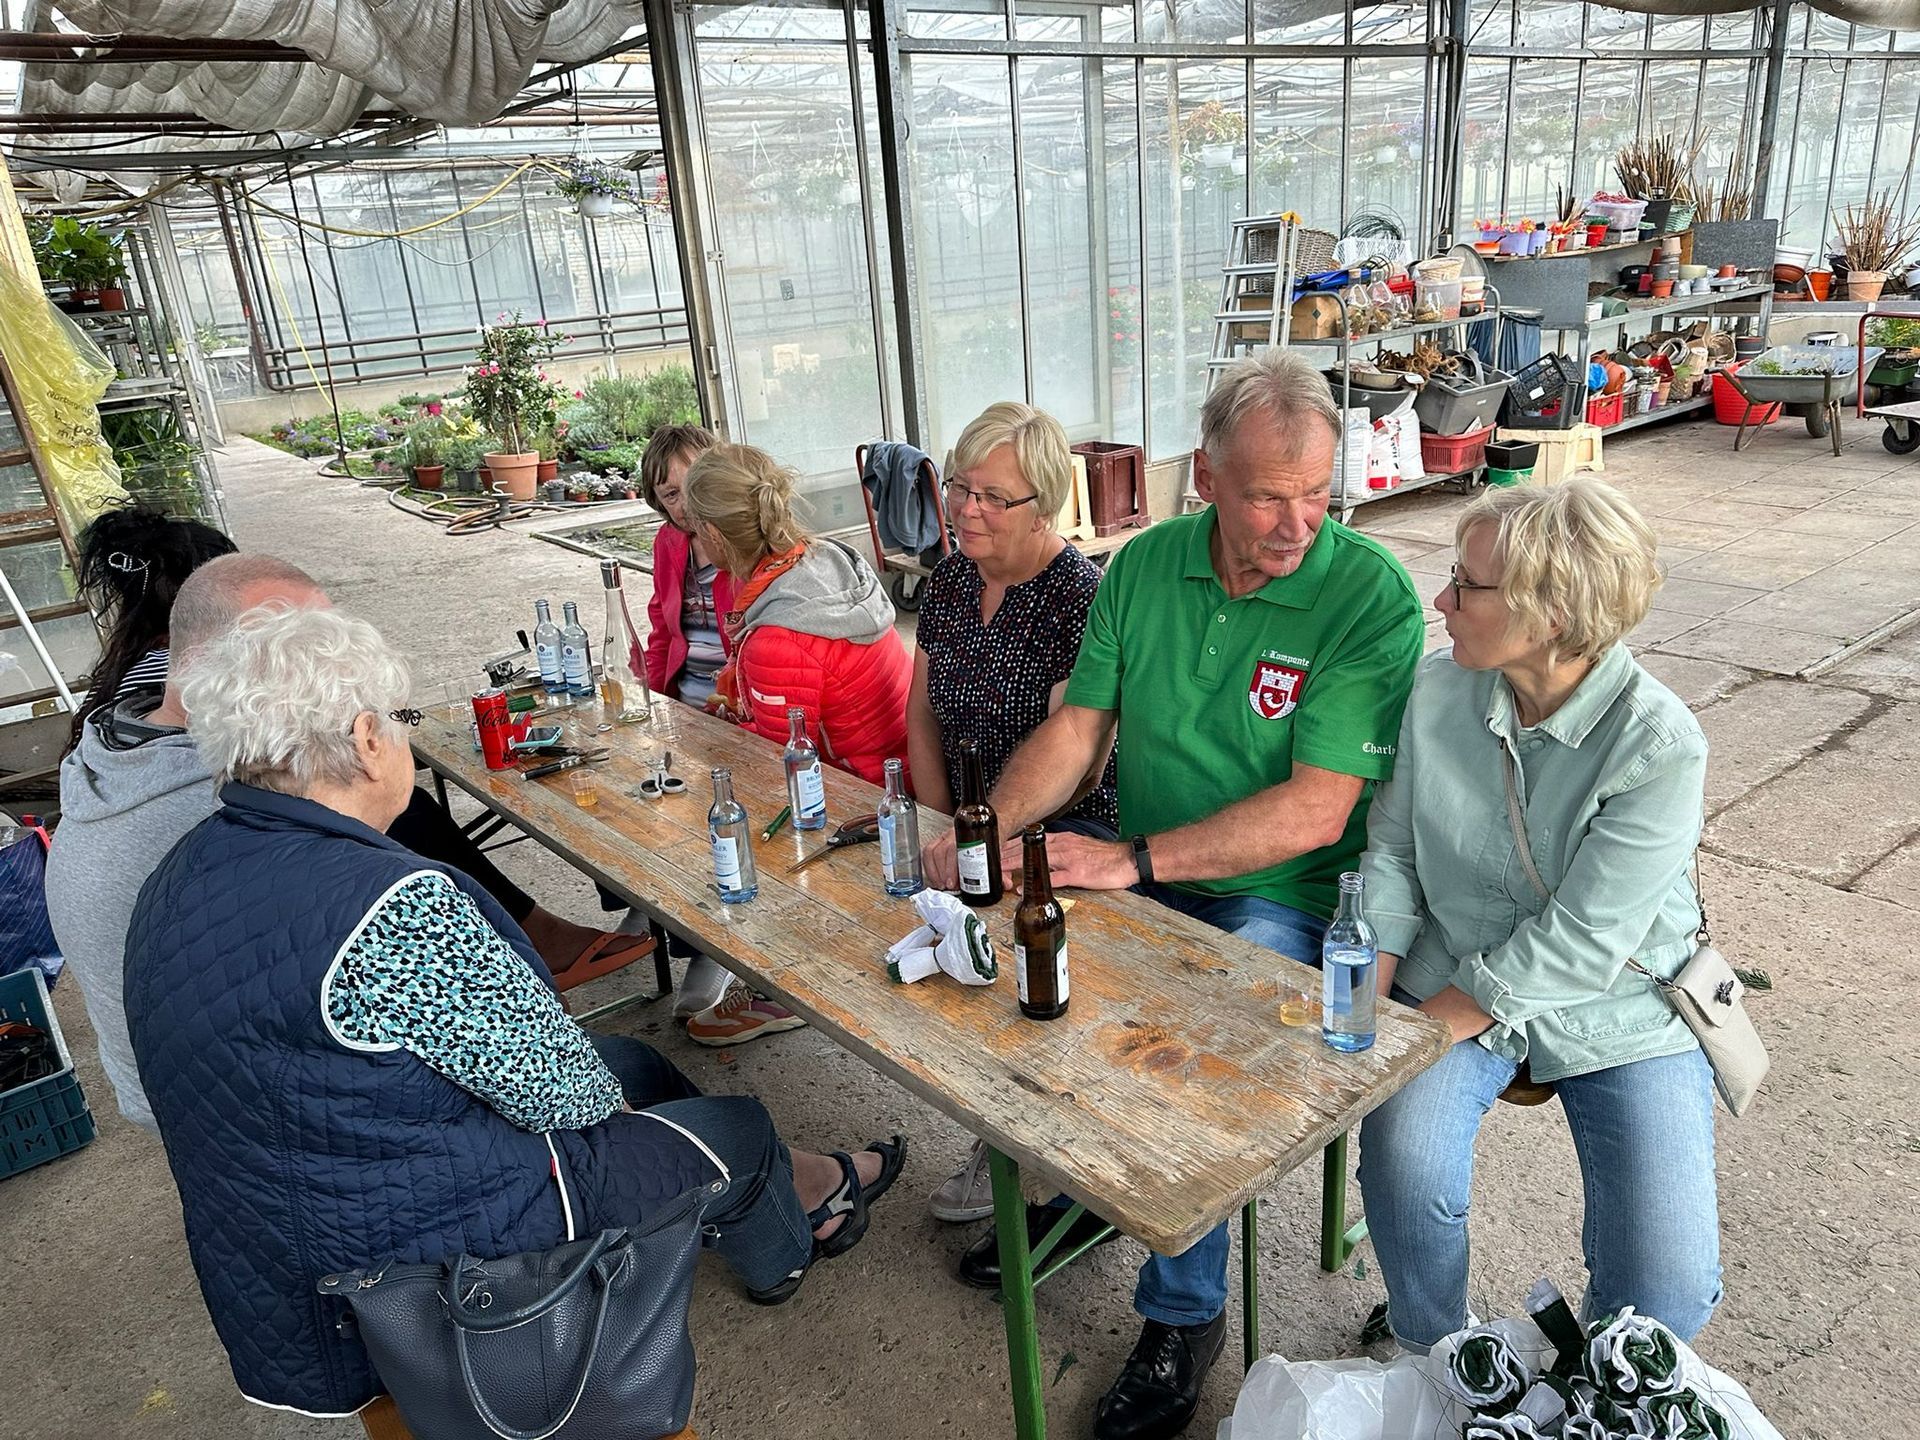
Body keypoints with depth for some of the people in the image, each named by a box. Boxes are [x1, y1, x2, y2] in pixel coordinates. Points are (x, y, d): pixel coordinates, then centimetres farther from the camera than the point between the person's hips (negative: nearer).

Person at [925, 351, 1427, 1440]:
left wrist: (1133, 860, -25)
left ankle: (1185, 1315, 2)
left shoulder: (1372, 595, -15)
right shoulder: (1145, 567, 0)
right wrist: (988, 830, -14)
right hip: (1138, 878, 5)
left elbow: (1314, 811, -21)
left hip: (1282, 901, -5)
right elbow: (1077, 728, 3)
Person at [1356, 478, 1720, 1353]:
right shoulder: (1438, 690, -8)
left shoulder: (1660, 745, -20)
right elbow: (1392, 856, -1)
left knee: (1667, 1289, -13)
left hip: (1618, 1009, -2)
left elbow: (1580, 941, -21)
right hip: (1458, 979, 2)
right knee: (1404, 1166, -26)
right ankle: (1428, 1363, 6)